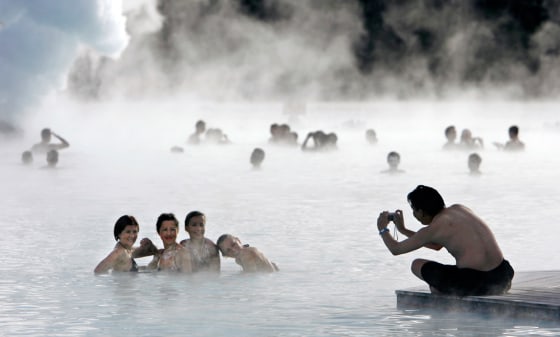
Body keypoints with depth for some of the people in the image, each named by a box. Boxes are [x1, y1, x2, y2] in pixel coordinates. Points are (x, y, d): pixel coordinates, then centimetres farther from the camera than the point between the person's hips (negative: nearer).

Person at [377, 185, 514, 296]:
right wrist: (403, 230, 40)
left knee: (417, 265, 13)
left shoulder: (433, 229, -4)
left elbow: (396, 249, 9)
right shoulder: (460, 209, 17)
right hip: (500, 278, 7)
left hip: (471, 285, -6)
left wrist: (383, 229, 29)